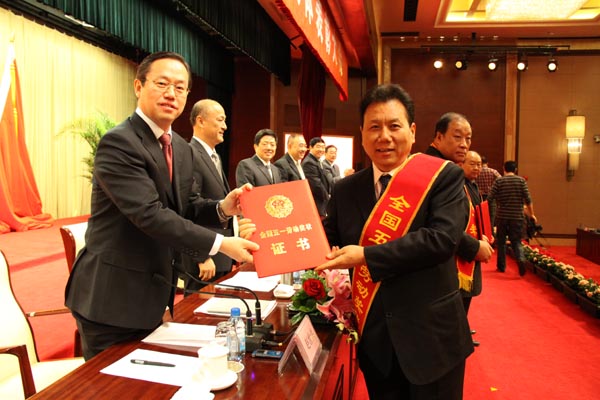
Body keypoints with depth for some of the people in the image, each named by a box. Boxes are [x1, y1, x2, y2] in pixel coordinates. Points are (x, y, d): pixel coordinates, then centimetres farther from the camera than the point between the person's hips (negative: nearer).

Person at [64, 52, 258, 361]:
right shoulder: (118, 143, -18)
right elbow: (149, 214, -26)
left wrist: (222, 208, -10)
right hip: (113, 298, -8)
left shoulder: (182, 148, 9)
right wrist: (220, 244, -27)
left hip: (153, 294, 8)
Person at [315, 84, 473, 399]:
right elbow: (328, 240, 3)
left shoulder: (444, 176, -10)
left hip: (431, 336, -3)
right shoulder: (345, 189, 3)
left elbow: (443, 238, -22)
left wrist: (367, 256, -23)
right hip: (375, 339, 4)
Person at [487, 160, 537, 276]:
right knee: (516, 241, 7)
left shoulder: (499, 181, -2)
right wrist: (532, 214, 6)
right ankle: (521, 259, -19)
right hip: (517, 217, 1)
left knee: (501, 241, 12)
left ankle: (501, 266, 18)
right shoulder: (521, 181, 1)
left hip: (502, 216, -1)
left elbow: (490, 199, -6)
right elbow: (528, 199, -3)